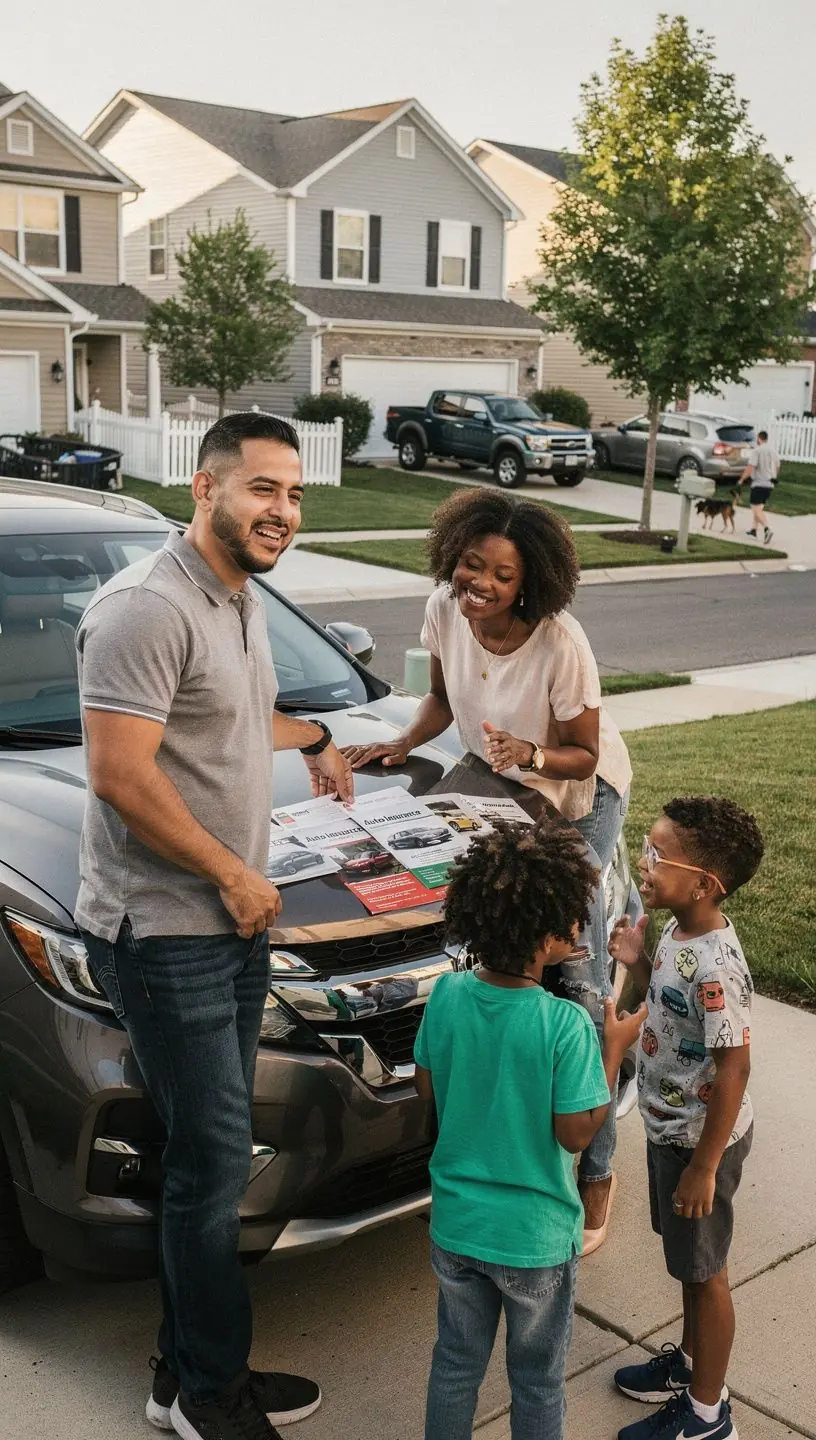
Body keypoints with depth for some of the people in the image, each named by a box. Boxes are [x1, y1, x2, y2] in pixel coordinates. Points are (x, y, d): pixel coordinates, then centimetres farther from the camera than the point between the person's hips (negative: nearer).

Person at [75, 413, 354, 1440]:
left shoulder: (237, 600, 13)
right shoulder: (148, 608, -19)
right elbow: (119, 774, -24)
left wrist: (310, 737, 34)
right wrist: (234, 874, -16)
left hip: (233, 925, 9)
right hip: (165, 932, -9)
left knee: (210, 1158, 15)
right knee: (214, 1161, -1)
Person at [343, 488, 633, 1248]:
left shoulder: (561, 644, -32)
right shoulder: (445, 610, -17)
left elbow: (581, 757, -20)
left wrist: (529, 752, -39)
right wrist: (405, 742, -15)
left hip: (580, 793, -5)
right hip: (504, 785, 5)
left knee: (575, 984, -10)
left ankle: (594, 1172, 1)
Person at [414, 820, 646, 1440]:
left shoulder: (447, 995, -12)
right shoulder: (566, 1025, -26)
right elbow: (575, 1133, -18)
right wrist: (614, 1049, -8)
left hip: (455, 1223, 4)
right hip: (535, 1238, -4)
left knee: (456, 1365, 23)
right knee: (537, 1383, 19)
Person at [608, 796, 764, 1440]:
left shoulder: (714, 966, -32)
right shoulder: (678, 933, -4)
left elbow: (734, 1068, -27)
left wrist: (704, 1165, -21)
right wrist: (639, 963, -3)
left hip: (700, 1138, -8)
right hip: (670, 1125, 8)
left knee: (704, 1271, 10)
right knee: (688, 1260, 26)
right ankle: (690, 1360, 47)